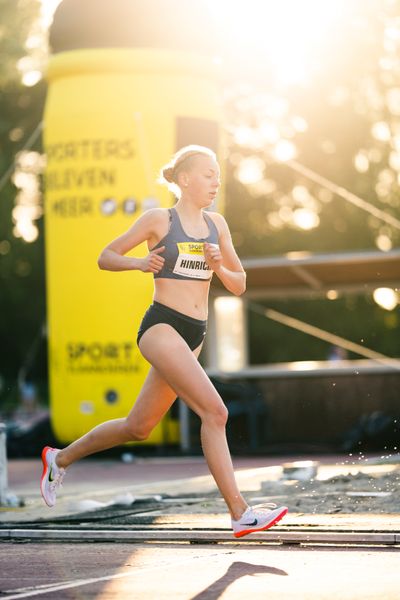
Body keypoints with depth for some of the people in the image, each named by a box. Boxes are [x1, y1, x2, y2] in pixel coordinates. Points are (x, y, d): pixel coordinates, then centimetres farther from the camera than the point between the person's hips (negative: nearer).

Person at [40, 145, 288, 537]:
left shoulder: (216, 225, 12)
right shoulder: (158, 220, -3)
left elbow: (239, 286, 15)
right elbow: (105, 257, 4)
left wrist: (219, 267, -5)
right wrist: (140, 263, -15)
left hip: (193, 335, 7)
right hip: (161, 327, -7)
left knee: (138, 427, 15)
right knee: (214, 412, -21)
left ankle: (60, 458, 35)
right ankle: (240, 513, -21)